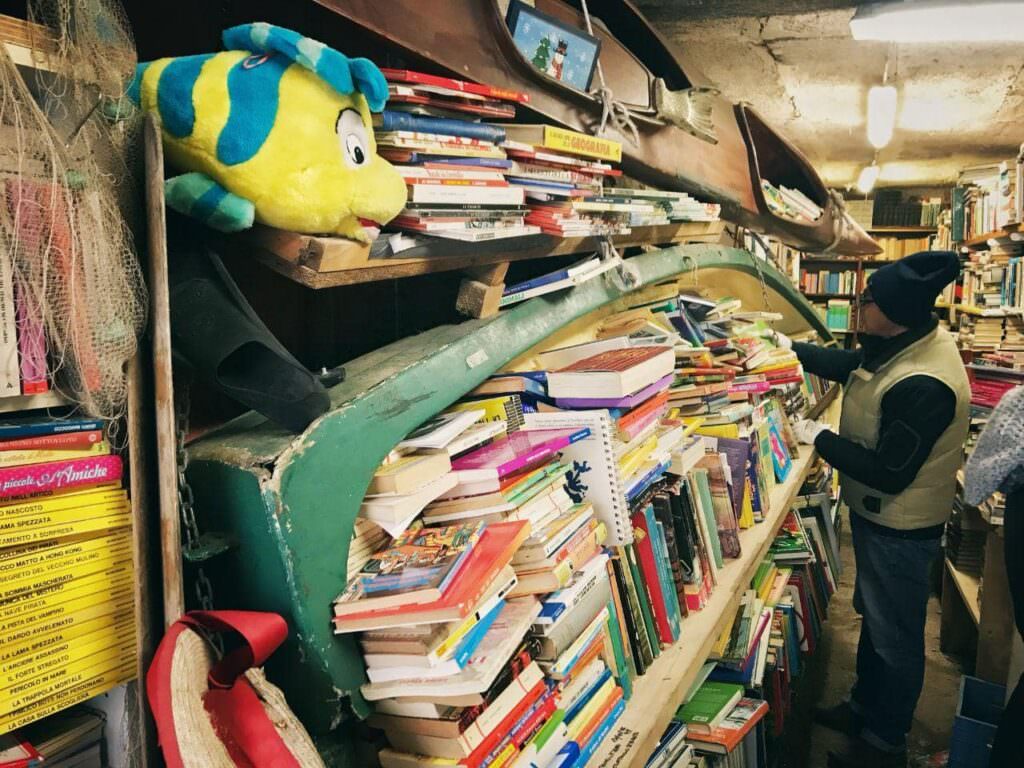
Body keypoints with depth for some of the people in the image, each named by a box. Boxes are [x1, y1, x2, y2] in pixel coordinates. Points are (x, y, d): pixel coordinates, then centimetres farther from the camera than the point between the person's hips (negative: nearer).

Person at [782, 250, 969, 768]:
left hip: (900, 530, -10)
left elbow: (888, 473, -30)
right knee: (874, 617, 25)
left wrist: (819, 439, -22)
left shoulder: (922, 386, -34)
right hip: (878, 515, 10)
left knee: (895, 637, 10)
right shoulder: (904, 346, -4)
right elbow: (846, 365, 13)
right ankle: (865, 706, 46)